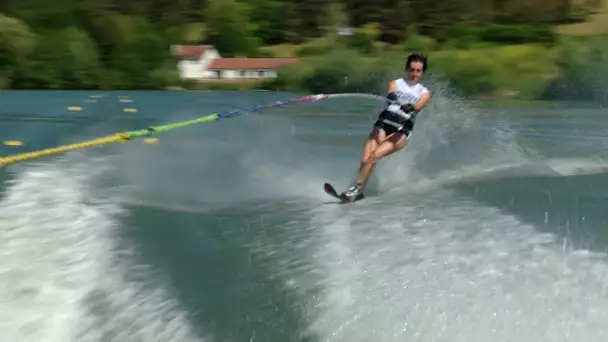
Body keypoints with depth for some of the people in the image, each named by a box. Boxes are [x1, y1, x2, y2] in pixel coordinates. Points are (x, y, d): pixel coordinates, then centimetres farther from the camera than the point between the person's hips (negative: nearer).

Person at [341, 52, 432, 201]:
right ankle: (359, 192, -12)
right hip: (383, 124, 2)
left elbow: (418, 106, -11)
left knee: (375, 156, -25)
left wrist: (410, 107, -34)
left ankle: (356, 188, -21)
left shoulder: (424, 93, 12)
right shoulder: (395, 83, 14)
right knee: (365, 159, -19)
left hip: (401, 132, -2)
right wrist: (391, 97, -33)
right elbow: (390, 95, -9)